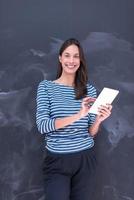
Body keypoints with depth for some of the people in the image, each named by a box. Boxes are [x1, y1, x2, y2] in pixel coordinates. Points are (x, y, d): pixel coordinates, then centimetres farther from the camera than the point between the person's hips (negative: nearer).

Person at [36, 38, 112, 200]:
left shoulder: (89, 89, 3)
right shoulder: (46, 87, -4)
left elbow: (91, 132, 3)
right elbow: (42, 126, -17)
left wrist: (98, 120, -19)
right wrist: (78, 115, -27)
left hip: (85, 158, 3)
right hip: (57, 160, -3)